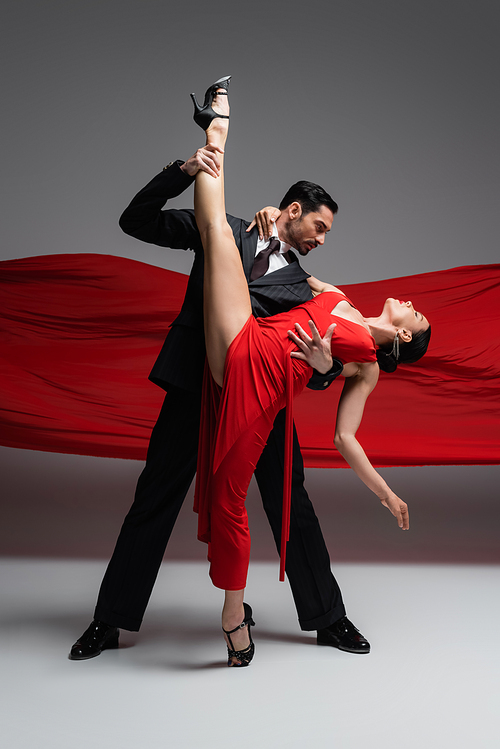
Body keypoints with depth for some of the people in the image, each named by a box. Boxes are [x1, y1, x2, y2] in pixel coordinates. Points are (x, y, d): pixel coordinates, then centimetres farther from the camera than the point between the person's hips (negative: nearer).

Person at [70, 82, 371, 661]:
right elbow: (136, 221, 2)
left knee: (291, 507, 6)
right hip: (195, 386, -2)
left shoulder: (300, 283, 16)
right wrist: (184, 171, -12)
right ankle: (110, 621, 16)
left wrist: (325, 366, -15)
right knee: (153, 502, 2)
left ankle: (328, 619, 21)